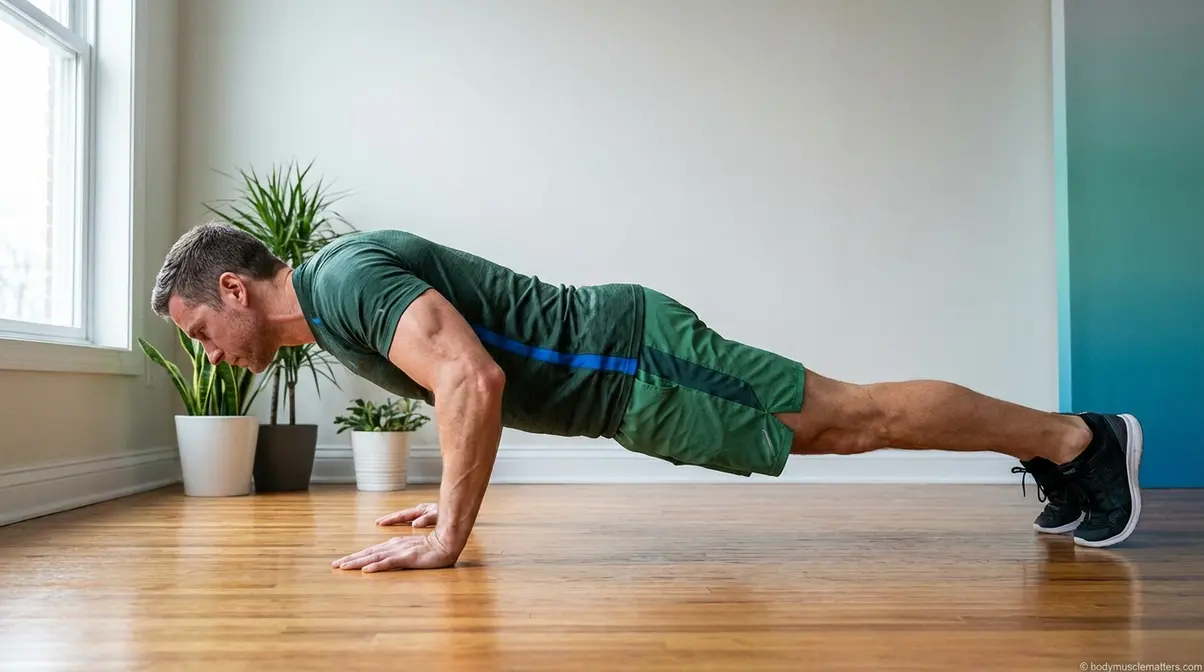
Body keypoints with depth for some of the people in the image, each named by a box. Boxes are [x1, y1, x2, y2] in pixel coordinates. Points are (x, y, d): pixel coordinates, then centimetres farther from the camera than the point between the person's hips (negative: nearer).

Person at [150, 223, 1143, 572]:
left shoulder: (344, 279, -18)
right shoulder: (341, 294, 14)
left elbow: (473, 379, -32)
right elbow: (465, 379, 27)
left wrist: (449, 537, -25)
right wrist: (450, 499, 24)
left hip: (630, 362, -9)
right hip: (612, 365, 9)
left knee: (857, 415, -1)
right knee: (833, 428, 16)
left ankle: (1081, 438, 15)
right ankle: (1053, 453, 30)